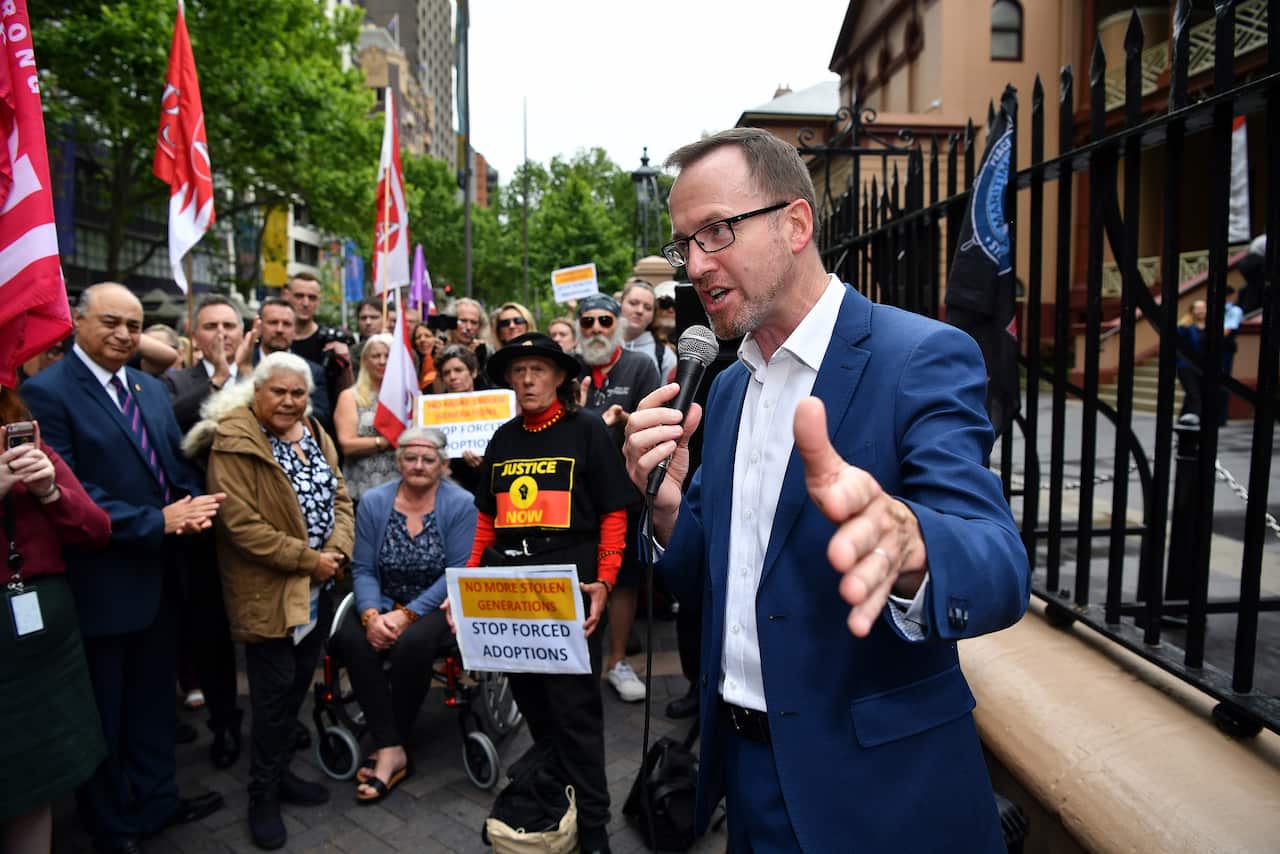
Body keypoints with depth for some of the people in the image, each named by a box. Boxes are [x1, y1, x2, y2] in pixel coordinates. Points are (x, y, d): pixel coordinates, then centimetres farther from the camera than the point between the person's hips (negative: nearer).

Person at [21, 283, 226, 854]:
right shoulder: (46, 392, -14)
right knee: (104, 717, 13)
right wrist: (157, 522, -21)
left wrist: (193, 506, -11)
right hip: (101, 584, -6)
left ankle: (156, 801, 41)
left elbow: (179, 465, 10)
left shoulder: (152, 389, 8)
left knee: (153, 701, 22)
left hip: (159, 576, 7)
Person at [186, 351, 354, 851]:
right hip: (267, 591, -7)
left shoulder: (315, 434, 7)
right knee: (274, 689, 1)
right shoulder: (234, 444, -16)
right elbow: (242, 525, -22)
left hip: (316, 588, 7)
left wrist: (338, 550, -9)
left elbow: (338, 496, 9)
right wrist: (309, 560, -19)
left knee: (300, 683, 16)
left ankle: (281, 772, 34)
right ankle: (263, 795, 20)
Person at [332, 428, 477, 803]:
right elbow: (363, 569, -3)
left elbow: (458, 573, -15)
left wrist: (407, 615, -22)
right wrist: (371, 614, -22)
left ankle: (388, 745, -9)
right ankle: (392, 751, -20)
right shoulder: (373, 502, 0)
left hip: (438, 606, -3)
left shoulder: (461, 504, -10)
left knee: (412, 644, -33)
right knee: (350, 638, -26)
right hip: (385, 603, 4)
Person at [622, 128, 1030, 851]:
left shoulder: (923, 358, -17)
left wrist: (904, 540, -51)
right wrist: (666, 499, -14)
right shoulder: (729, 388, 5)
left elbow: (1000, 572, -29)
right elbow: (706, 577, 7)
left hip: (876, 789, -6)